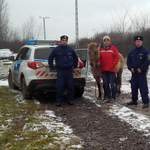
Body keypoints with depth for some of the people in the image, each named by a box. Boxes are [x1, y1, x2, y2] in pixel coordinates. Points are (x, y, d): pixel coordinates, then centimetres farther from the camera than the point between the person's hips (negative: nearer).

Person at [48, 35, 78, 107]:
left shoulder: (71, 50, 6)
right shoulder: (56, 50, 0)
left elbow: (75, 58, 22)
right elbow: (50, 58, 9)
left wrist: (74, 66, 16)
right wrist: (52, 67, 6)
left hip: (69, 70, 2)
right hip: (60, 70, -2)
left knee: (70, 86, 2)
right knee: (59, 87, -4)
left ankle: (70, 99, 14)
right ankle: (58, 101, 5)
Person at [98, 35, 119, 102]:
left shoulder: (113, 48, -2)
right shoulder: (101, 49, 7)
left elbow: (117, 57, -3)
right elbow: (99, 57, 15)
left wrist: (113, 64, -11)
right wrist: (99, 62, -4)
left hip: (111, 69, -4)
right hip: (103, 69, 4)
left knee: (112, 84, -2)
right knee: (106, 84, 9)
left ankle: (113, 97, 9)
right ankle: (108, 97, 20)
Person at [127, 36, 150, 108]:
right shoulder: (132, 51, 10)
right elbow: (128, 60, 14)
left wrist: (141, 68, -16)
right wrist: (130, 68, 0)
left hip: (142, 72, -6)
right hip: (134, 72, 6)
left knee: (143, 88, -7)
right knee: (133, 87, 13)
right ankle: (134, 100, 25)